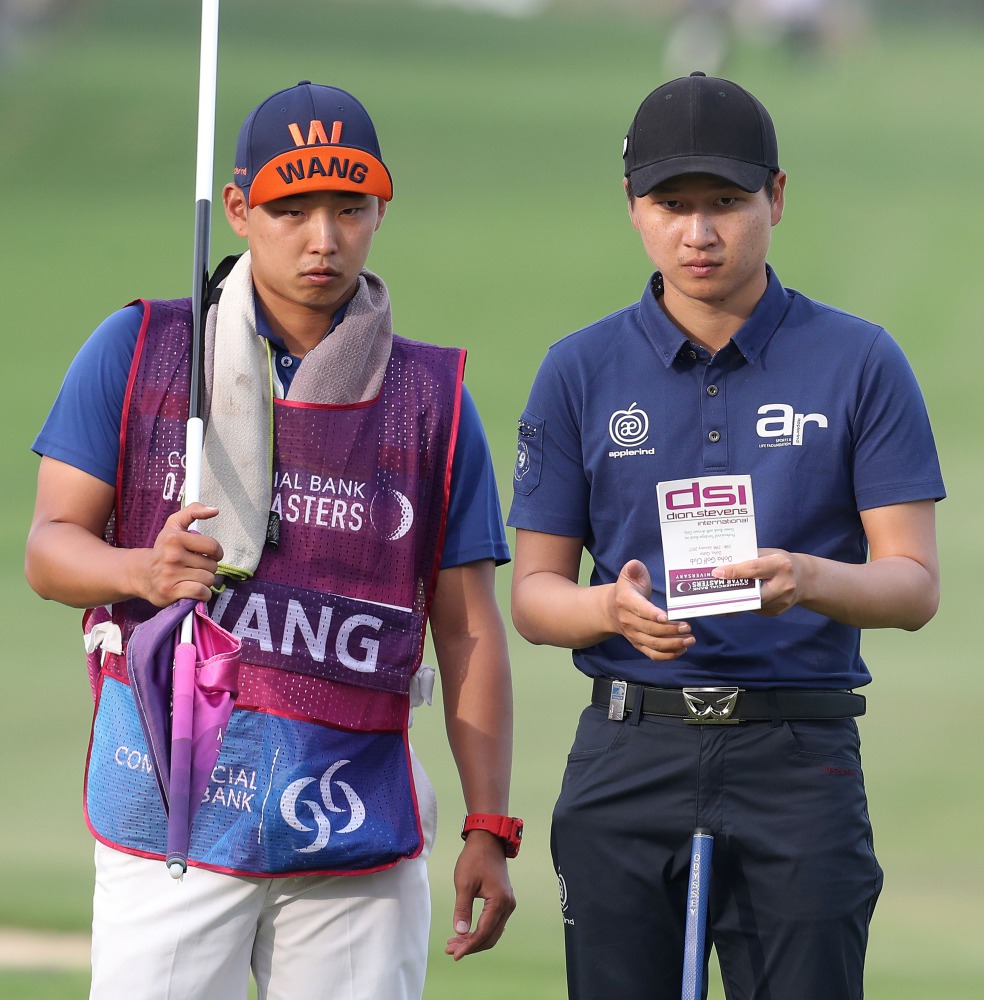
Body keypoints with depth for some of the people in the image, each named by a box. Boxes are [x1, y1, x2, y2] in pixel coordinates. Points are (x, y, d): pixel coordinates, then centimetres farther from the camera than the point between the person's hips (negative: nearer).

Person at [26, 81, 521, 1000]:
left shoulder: (433, 398, 9)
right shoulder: (139, 352, 6)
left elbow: (467, 630, 9)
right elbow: (50, 549, 2)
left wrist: (489, 830, 1)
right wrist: (143, 572, -21)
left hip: (359, 832, 2)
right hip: (172, 806, -2)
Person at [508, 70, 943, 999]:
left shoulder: (860, 362, 3)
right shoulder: (581, 371, 7)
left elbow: (914, 585, -1)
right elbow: (533, 593, 7)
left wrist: (807, 580, -23)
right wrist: (616, 608, -17)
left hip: (799, 757, -2)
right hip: (627, 757, 2)